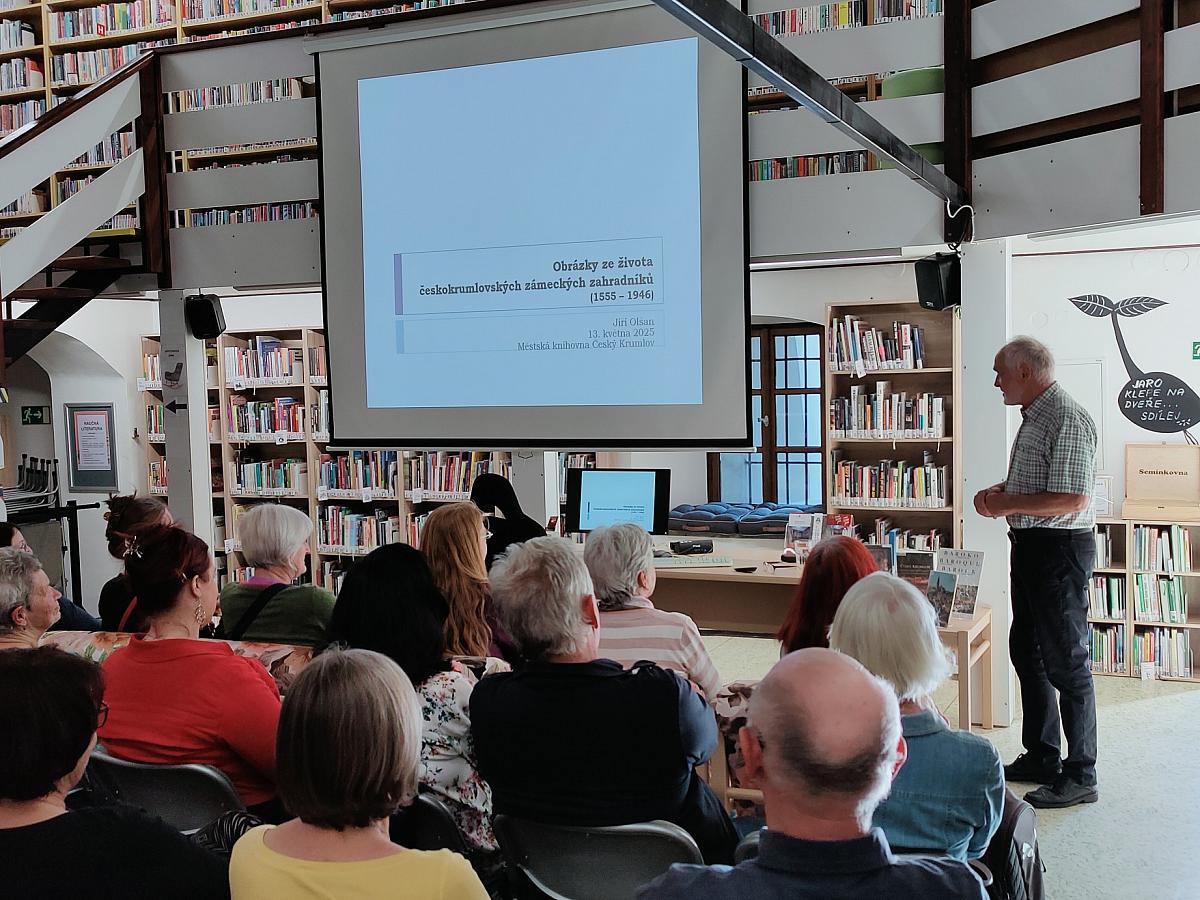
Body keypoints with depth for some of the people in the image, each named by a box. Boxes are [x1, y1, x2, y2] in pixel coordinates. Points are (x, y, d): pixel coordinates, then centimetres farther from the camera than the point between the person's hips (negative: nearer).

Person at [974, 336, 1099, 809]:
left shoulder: (1067, 420, -19)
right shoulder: (1033, 416, 13)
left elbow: (1072, 499, -26)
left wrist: (1008, 505, -17)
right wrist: (1000, 490, 7)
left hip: (1060, 547, -11)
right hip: (1031, 546, 11)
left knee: (1065, 663, -2)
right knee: (1027, 652, 17)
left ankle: (1079, 777, 9)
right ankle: (1042, 758, 30)